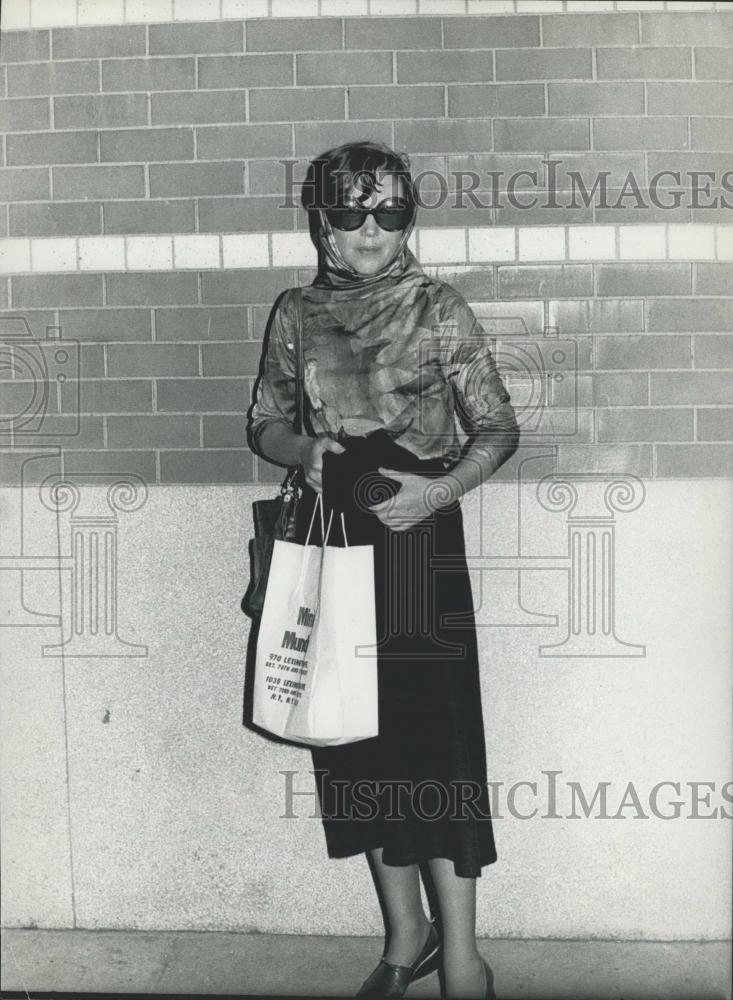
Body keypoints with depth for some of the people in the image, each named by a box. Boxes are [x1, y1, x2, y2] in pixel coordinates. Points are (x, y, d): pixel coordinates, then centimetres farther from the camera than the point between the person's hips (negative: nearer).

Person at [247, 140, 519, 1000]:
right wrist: (302, 448, -8)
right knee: (358, 735, 9)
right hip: (330, 539, 4)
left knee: (435, 730, -2)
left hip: (417, 539, -3)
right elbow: (263, 422, 14)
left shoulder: (438, 309, -2)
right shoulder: (296, 315, 7)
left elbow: (498, 426, -2)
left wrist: (441, 488, -19)